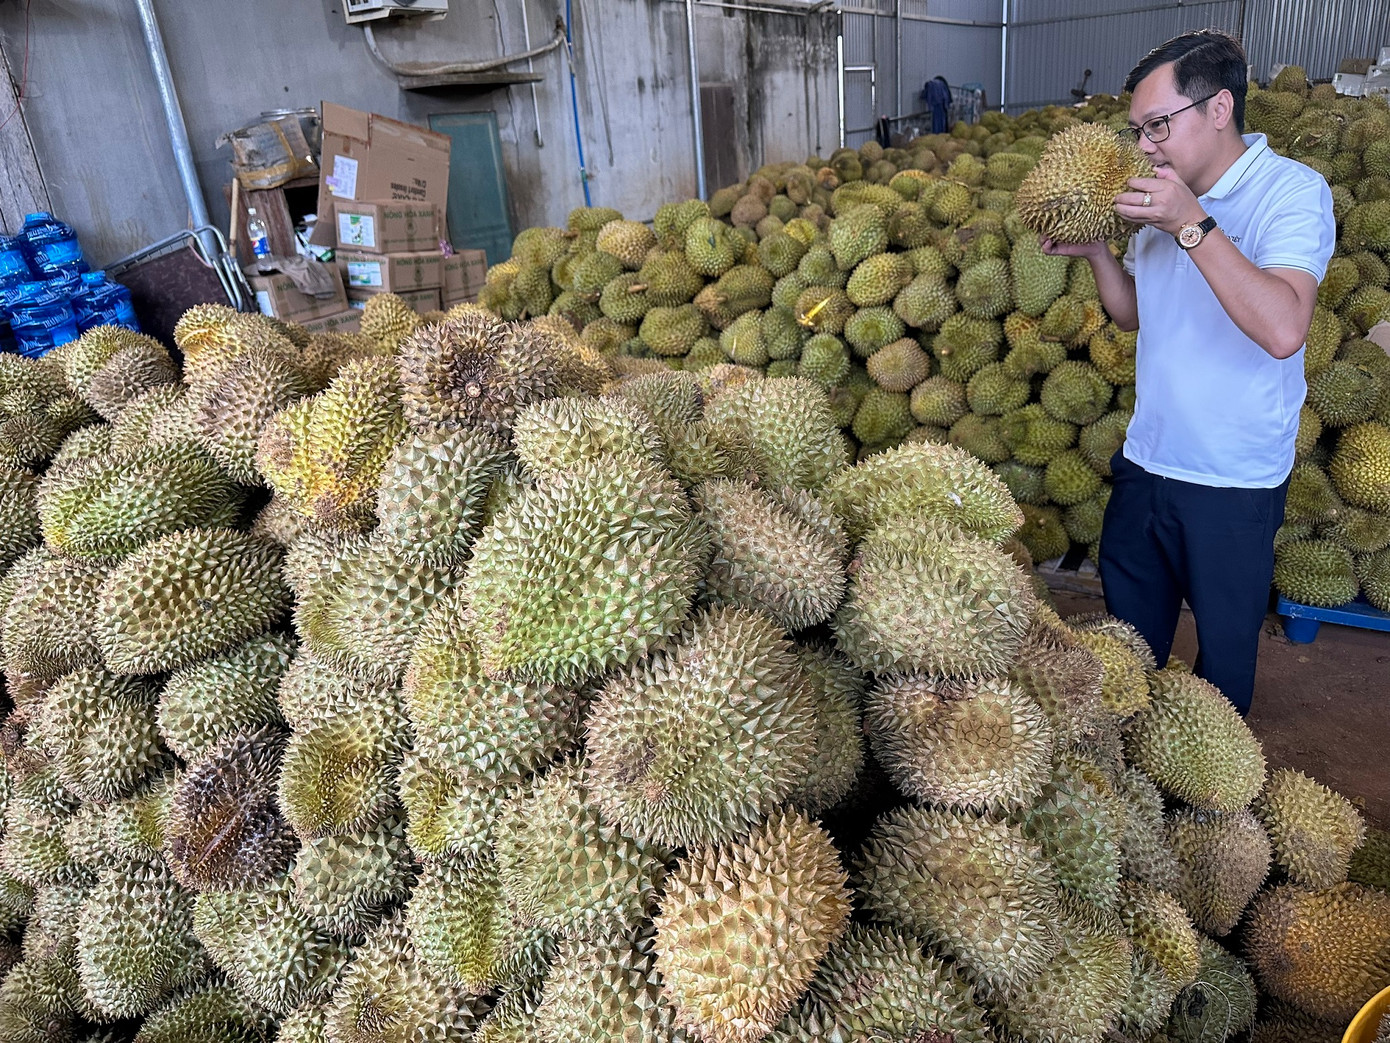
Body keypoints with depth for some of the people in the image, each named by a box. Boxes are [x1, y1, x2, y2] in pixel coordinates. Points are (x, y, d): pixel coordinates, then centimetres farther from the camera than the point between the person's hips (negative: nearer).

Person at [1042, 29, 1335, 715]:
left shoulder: (1291, 191, -15)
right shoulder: (1165, 195, 5)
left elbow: (1283, 330, -30)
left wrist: (1194, 226, -30)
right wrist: (1096, 252, -3)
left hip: (1235, 483, -6)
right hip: (1146, 461, 6)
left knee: (1225, 646, 13)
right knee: (1130, 630, 19)